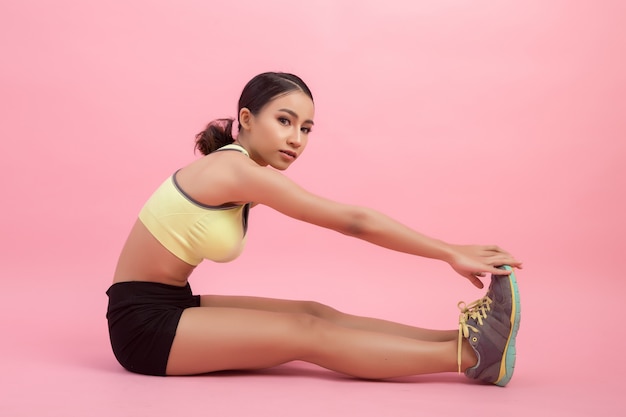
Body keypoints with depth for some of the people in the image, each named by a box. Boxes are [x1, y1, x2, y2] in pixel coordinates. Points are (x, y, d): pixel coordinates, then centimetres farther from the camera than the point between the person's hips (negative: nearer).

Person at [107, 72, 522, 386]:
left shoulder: (248, 175, 6)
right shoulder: (237, 170, -20)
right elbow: (353, 220, -19)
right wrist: (451, 253, -14)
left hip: (173, 306, 8)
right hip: (145, 323, -8)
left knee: (313, 313, -5)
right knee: (307, 333, -15)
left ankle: (458, 338, -8)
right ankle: (467, 354, -16)